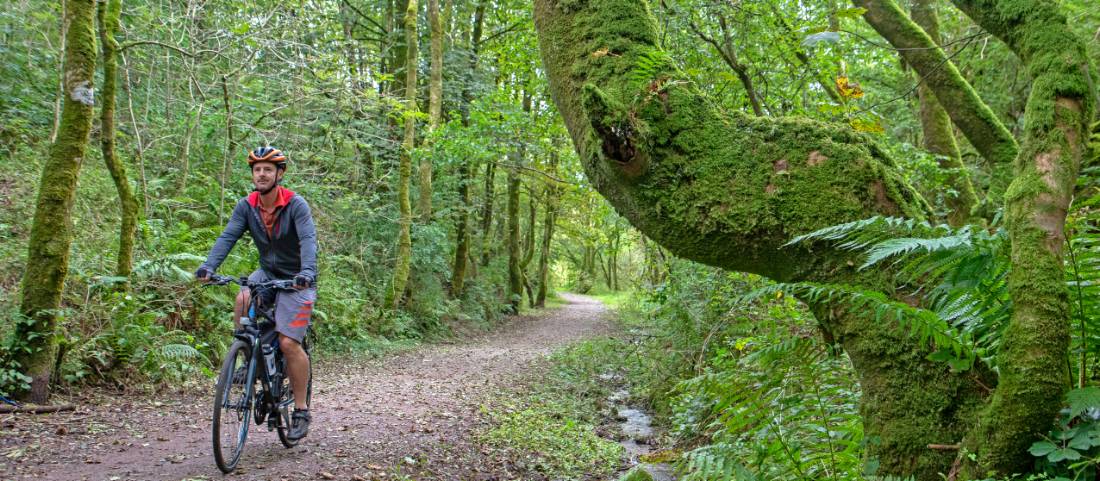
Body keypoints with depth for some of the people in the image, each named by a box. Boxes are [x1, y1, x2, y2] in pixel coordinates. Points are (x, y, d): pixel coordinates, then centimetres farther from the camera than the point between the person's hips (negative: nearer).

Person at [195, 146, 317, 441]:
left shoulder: (296, 205, -18)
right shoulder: (246, 206, -4)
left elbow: (308, 240, -30)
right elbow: (227, 237, -14)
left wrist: (307, 272, -48)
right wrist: (208, 266, -31)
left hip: (296, 280, -5)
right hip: (267, 273, 5)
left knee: (289, 344, -13)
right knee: (242, 301, -28)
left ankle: (301, 411, 0)